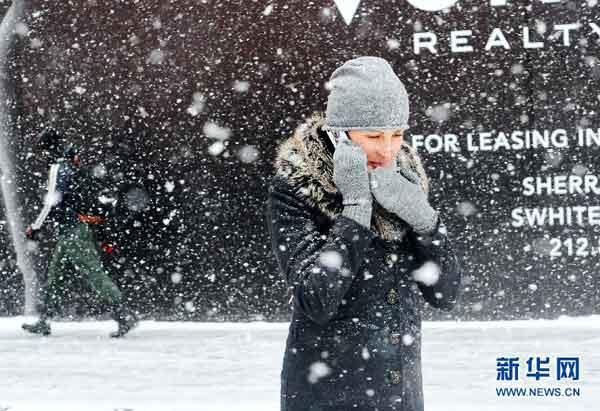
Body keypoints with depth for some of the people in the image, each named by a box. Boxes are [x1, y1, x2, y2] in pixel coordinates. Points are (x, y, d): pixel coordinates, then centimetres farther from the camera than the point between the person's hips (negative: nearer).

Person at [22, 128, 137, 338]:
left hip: (72, 230, -10)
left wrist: (35, 227, -11)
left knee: (94, 273, -12)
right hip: (86, 229, 10)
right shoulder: (77, 168, 18)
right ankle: (43, 322, 16)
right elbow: (100, 200, 20)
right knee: (56, 275, 13)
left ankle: (124, 316, -17)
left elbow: (52, 202, -16)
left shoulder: (58, 169, -8)